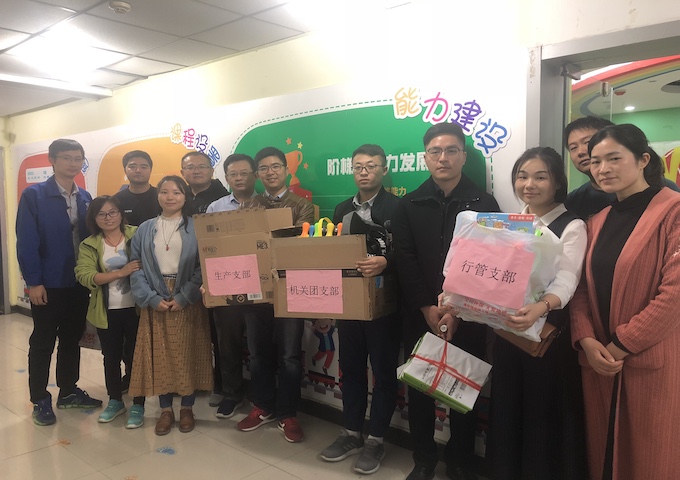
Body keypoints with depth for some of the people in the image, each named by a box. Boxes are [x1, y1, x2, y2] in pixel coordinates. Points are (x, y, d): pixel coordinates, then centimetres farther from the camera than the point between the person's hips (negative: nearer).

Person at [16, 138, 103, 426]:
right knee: (42, 343, 8)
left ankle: (68, 391, 30)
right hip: (48, 284, -5)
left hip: (79, 283, 5)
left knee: (72, 339, 15)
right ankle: (40, 400, 21)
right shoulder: (33, 195, -7)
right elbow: (26, 242, -11)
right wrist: (33, 282, -15)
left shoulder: (85, 198, 7)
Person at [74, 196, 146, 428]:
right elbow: (84, 276, -12)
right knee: (111, 357, 16)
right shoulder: (89, 245, 0)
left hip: (136, 308, -2)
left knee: (136, 356, 6)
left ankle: (138, 405, 19)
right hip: (107, 311, 2)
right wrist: (120, 272, -23)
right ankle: (115, 401, 35)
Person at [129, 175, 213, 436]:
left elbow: (203, 266, -7)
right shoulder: (145, 229, 7)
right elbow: (136, 267, 2)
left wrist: (184, 297, -15)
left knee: (188, 354, 5)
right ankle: (166, 409, 20)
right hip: (155, 302, 2)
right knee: (159, 355, 6)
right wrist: (151, 298, -10)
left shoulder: (196, 227, -1)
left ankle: (187, 408, 21)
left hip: (187, 301, -2)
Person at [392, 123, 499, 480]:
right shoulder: (409, 205, 6)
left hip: (467, 318, -1)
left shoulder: (484, 204, 2)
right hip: (420, 317, 2)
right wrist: (428, 309, -10)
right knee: (419, 389, 9)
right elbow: (405, 262, -1)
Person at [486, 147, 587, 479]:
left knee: (545, 414, 4)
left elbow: (566, 280, -20)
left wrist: (540, 308, -41)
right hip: (506, 331, 5)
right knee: (506, 410, 14)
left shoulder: (572, 227, -6)